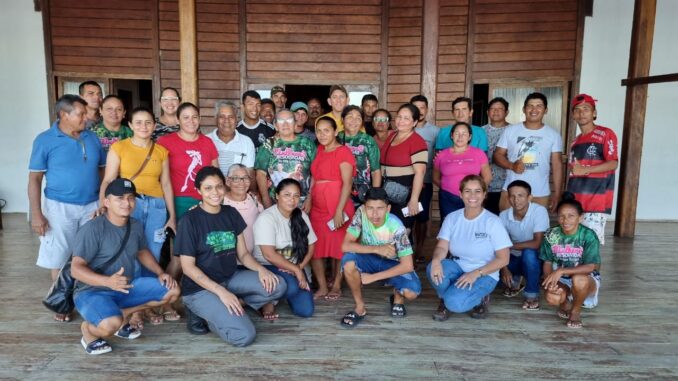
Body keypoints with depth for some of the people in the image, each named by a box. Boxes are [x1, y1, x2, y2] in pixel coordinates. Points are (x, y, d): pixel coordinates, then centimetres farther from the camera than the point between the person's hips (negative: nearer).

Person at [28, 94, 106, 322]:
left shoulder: (92, 138, 4)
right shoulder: (45, 140, -5)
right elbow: (34, 179, -5)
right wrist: (36, 214, -11)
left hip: (92, 206, 3)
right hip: (60, 207, -3)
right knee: (59, 257, 6)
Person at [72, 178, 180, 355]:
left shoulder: (136, 226, 3)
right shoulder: (93, 229, -20)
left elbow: (142, 252, 20)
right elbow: (76, 269, -22)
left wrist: (160, 273, 4)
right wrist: (108, 281, -39)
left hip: (127, 287, 7)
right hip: (92, 291, -7)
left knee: (172, 291, -2)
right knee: (111, 325, -36)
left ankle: (122, 314, 4)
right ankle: (89, 328, 1)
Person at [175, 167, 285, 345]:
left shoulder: (231, 214, 4)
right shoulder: (190, 220, -13)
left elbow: (243, 254, 6)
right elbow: (188, 266, -14)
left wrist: (260, 269, -15)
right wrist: (221, 292, -22)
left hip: (231, 278, 6)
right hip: (201, 288, -6)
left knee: (277, 286, -14)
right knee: (244, 335, -21)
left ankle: (229, 307, -4)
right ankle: (200, 312, 2)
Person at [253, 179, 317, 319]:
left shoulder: (302, 216, 1)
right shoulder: (266, 218, -18)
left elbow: (311, 246, 5)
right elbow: (269, 255, -23)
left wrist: (300, 267, -12)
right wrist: (296, 270, -19)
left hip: (294, 269, 6)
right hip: (267, 267, -5)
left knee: (306, 310, -9)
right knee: (291, 286, -35)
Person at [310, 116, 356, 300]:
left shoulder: (343, 151, -8)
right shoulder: (319, 150, 12)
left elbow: (347, 183, -14)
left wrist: (339, 211, -18)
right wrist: (308, 201, 9)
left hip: (337, 207, -6)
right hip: (317, 207, 7)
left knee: (339, 247, 6)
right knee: (315, 248, 5)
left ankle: (336, 286, 20)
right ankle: (322, 287, 17)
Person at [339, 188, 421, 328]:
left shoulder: (396, 227, -29)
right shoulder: (361, 213, -23)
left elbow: (408, 265, -26)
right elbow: (346, 246, -25)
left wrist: (373, 277, -24)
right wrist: (377, 249, -34)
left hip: (391, 263, -2)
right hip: (369, 259, 2)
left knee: (412, 292, -30)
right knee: (348, 261, -32)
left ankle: (397, 296, 10)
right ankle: (360, 308, -9)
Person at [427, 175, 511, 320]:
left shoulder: (492, 222, -12)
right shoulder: (452, 218, -1)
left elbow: (503, 259, -12)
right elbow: (442, 247, -8)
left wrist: (476, 273, -22)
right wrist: (436, 259, -33)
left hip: (484, 275, -3)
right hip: (457, 269, 3)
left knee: (455, 302, -30)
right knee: (434, 269, -30)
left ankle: (480, 299, 5)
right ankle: (445, 301, 0)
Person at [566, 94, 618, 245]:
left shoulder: (605, 134, -1)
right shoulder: (575, 141, 18)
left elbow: (613, 164, -10)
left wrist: (585, 170, -19)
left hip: (597, 200, -6)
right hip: (575, 200, 6)